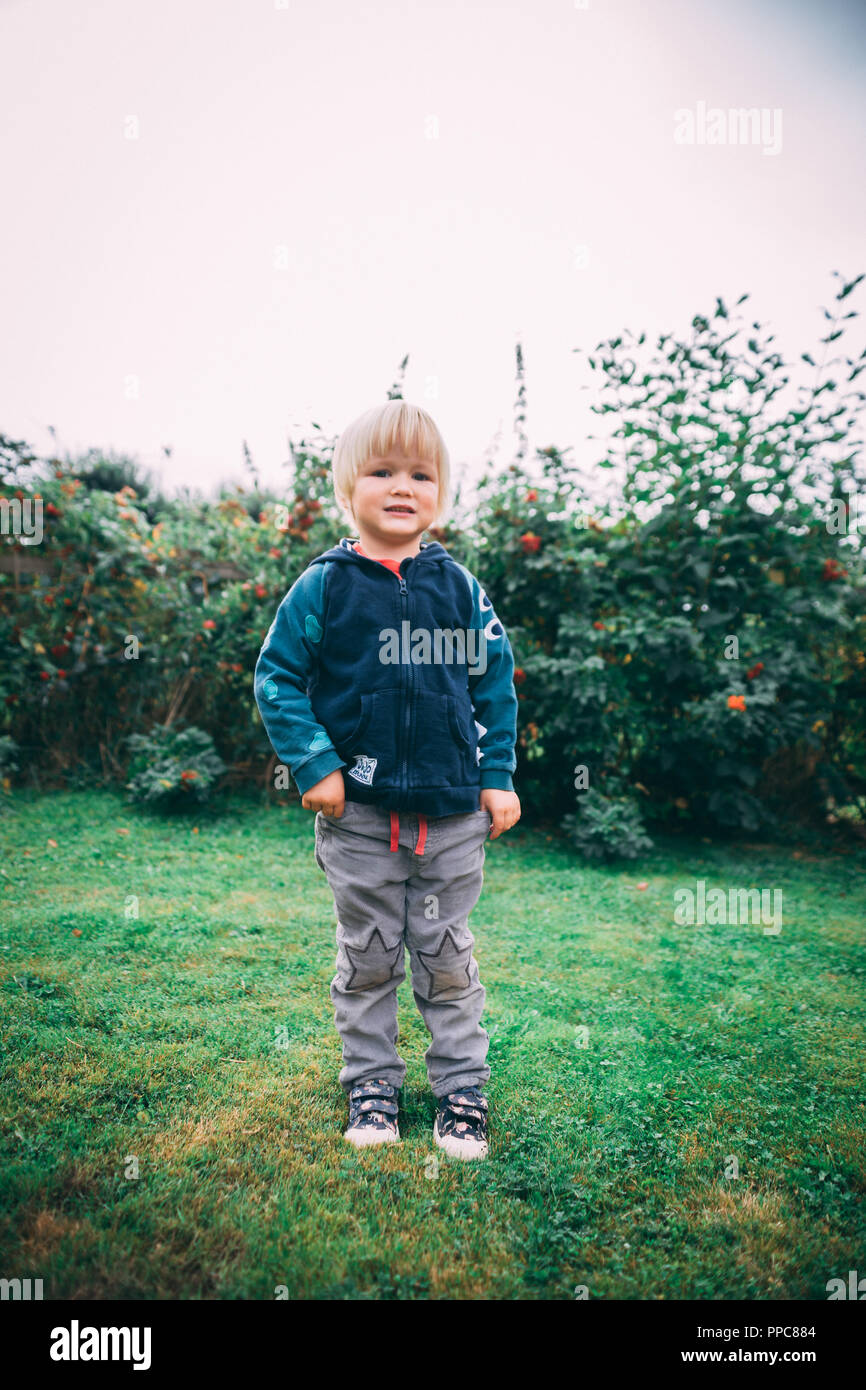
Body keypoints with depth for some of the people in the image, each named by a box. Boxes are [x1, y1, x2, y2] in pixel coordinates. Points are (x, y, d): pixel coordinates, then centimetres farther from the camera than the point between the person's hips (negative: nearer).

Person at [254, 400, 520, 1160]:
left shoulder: (459, 586, 1)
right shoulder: (324, 586, -4)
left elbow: (496, 682, 8)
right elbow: (278, 677, 0)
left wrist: (498, 777, 4)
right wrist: (312, 763, -9)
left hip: (453, 813, 1)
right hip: (359, 813, -1)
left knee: (447, 957, 12)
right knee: (367, 958, 13)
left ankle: (463, 1087, 28)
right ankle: (372, 1085, 31)